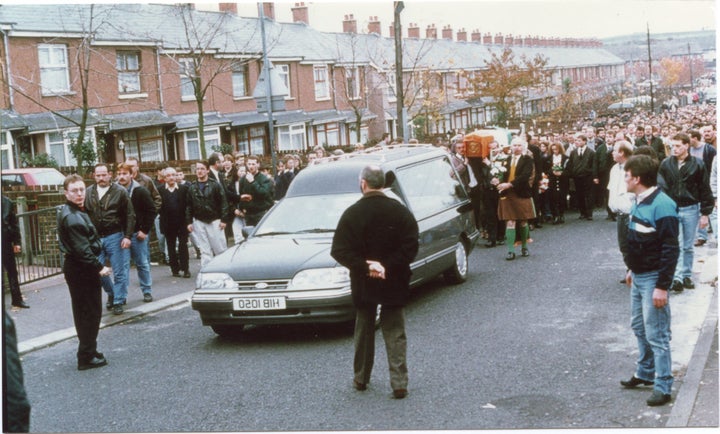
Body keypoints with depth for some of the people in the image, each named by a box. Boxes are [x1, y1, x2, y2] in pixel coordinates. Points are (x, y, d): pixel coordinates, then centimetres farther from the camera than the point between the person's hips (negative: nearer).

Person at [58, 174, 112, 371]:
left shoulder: (76, 212, 12)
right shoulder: (72, 217, -20)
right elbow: (82, 249, -24)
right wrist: (99, 267, -20)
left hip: (77, 268, 10)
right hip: (81, 270, -10)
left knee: (84, 312, 17)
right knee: (91, 312, -2)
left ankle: (87, 351, 27)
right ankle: (86, 357, 4)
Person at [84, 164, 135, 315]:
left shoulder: (120, 192, -3)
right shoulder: (88, 193, 5)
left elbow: (130, 215, -4)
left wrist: (128, 236, -10)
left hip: (115, 237, -3)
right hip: (95, 238, 3)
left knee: (119, 271, 2)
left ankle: (118, 301, 14)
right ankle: (111, 293, 29)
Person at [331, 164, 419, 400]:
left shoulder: (352, 213, -11)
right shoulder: (400, 211, -7)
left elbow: (339, 251, -15)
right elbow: (410, 247, -11)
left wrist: (365, 266, -15)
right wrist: (388, 266, -14)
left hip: (363, 283, 0)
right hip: (394, 283, 0)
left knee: (364, 330, 17)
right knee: (395, 333, 7)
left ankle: (361, 378, 27)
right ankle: (399, 383, 1)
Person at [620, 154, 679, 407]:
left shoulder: (662, 205, -22)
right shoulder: (639, 203, 7)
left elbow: (670, 249, -22)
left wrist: (662, 286, -23)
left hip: (653, 279, -9)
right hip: (638, 277, 9)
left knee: (656, 334, -3)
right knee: (639, 328, 19)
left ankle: (663, 387, 5)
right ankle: (645, 373, 34)